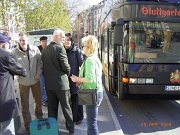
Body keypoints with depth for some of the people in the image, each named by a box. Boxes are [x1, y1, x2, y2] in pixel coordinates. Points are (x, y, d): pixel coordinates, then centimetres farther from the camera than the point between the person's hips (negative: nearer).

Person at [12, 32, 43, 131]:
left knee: (39, 101, 18)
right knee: (25, 104, 8)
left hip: (35, 80, 2)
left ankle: (39, 118, 43)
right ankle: (27, 124, 26)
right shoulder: (14, 52, -14)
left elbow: (40, 62, 0)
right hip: (23, 81, -2)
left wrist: (38, 73, -8)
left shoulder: (35, 49, -9)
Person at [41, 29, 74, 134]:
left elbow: (45, 66, 9)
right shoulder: (60, 48, -14)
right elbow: (66, 67, -13)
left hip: (48, 84, 6)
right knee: (66, 107, 7)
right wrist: (67, 74, 6)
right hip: (61, 83, -6)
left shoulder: (45, 50, 6)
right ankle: (71, 128, 18)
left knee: (52, 108, 14)